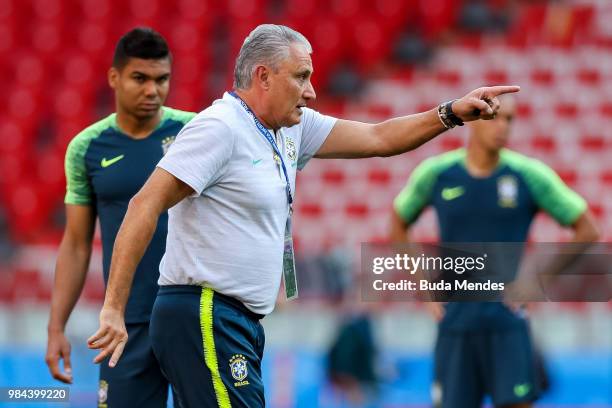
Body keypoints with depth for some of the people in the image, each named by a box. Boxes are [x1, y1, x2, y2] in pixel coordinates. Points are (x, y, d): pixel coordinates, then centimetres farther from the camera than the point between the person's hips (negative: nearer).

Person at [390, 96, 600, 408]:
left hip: (506, 321, -2)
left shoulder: (530, 175, -4)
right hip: (455, 321, 2)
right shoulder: (435, 174, 1)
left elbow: (587, 231, 2)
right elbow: (398, 226, 17)